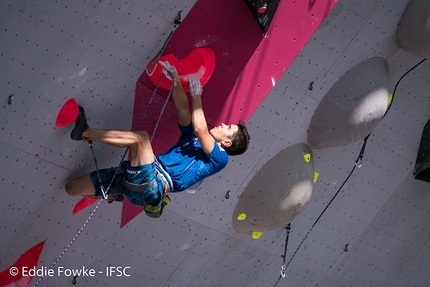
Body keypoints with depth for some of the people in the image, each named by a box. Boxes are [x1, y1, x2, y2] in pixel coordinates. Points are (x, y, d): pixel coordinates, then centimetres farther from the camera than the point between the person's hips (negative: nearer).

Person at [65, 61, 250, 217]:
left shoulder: (219, 158, 2)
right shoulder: (193, 139, 26)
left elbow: (200, 128, -12)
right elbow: (183, 108, 21)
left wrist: (196, 95, -3)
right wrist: (176, 80, 7)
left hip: (156, 183, -8)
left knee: (141, 137, -31)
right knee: (71, 188, 4)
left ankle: (87, 132, -23)